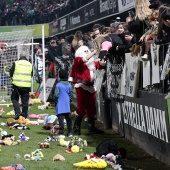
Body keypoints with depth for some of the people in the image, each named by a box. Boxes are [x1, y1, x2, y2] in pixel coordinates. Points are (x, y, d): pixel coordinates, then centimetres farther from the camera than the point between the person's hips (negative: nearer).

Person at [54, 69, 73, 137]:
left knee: (61, 118, -6)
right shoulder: (69, 85, 4)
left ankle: (61, 132, -12)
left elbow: (56, 95, -10)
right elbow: (71, 95, 7)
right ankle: (70, 132, 11)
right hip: (67, 105, 4)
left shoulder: (58, 85, -8)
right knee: (68, 118, 11)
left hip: (60, 105, -4)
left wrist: (55, 101, 4)